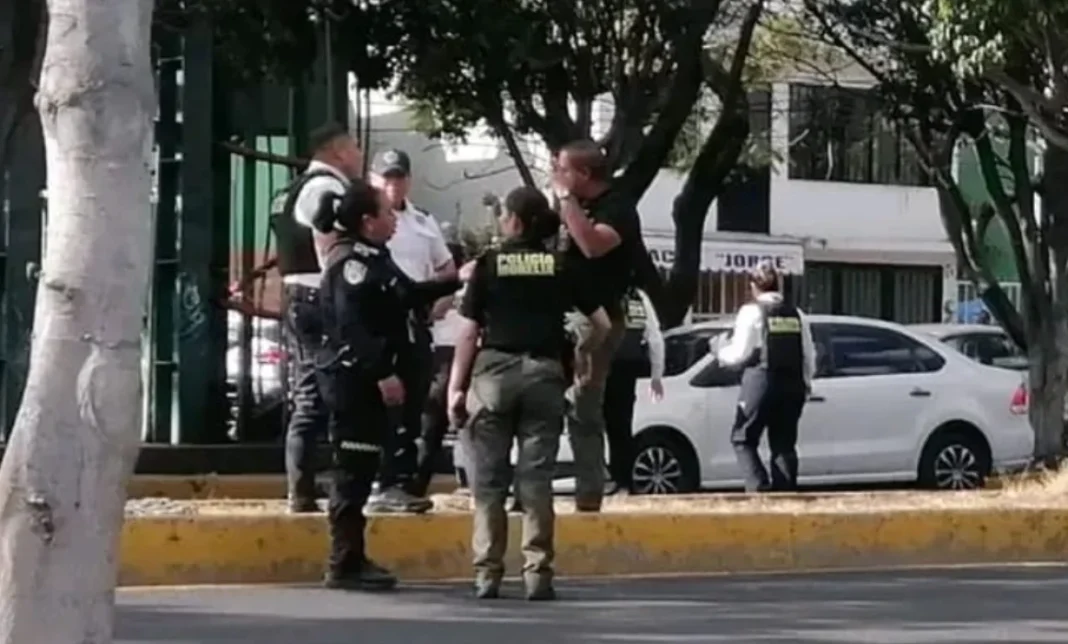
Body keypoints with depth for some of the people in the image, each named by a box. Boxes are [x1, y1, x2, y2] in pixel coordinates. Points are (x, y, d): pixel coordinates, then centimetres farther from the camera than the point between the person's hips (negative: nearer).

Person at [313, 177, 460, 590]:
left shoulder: (372, 257, 16)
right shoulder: (351, 261, -16)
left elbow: (408, 296, 27)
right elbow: (352, 326, -24)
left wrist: (456, 282, 26)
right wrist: (383, 374, -27)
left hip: (364, 379, 10)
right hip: (352, 378, -10)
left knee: (360, 470, 14)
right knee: (353, 470, -7)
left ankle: (352, 559, 20)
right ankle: (344, 564, -3)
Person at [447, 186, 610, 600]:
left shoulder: (489, 264, 3)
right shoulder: (561, 268, 8)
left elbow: (469, 332, -1)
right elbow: (603, 325, 8)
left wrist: (456, 386, 1)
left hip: (495, 370, -1)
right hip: (544, 372, 1)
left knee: (489, 479, 4)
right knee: (536, 478, 4)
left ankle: (488, 574, 3)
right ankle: (538, 574, 1)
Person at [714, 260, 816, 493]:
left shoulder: (752, 312, -6)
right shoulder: (796, 314, 9)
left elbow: (740, 353, -8)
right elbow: (809, 355, 9)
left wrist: (720, 351, 11)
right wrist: (805, 384, 21)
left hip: (761, 383, -5)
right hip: (793, 384, 5)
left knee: (742, 438, 6)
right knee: (784, 444, 10)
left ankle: (759, 487, -11)